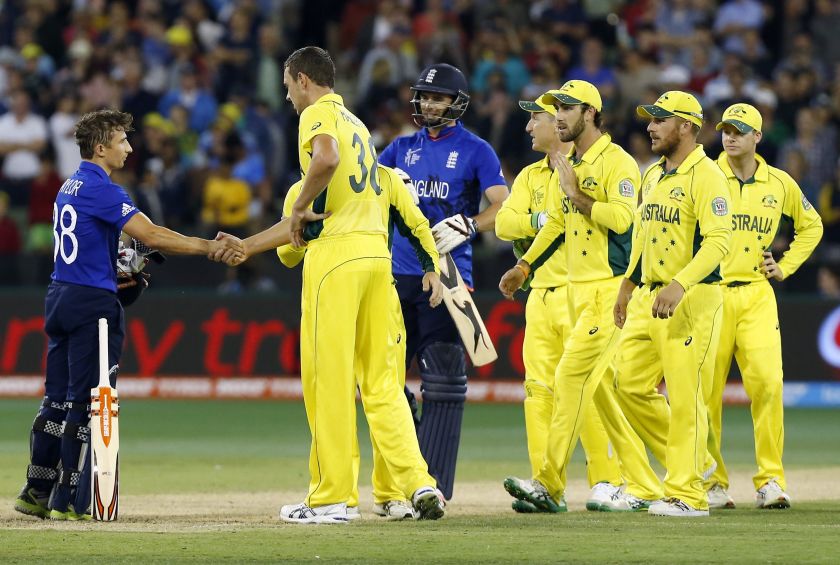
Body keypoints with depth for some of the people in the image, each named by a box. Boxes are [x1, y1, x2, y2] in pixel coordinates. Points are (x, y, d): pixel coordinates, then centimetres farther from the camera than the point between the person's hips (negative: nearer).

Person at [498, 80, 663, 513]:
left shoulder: (617, 162, -10)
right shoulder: (568, 165, 16)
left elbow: (622, 218, -23)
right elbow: (558, 222, 27)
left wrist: (576, 195, -17)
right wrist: (524, 267, 25)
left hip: (609, 287, -9)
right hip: (577, 288, 9)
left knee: (572, 375, -14)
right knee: (601, 386, 9)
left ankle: (550, 485, -15)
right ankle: (643, 485, 15)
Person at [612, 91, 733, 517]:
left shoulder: (705, 176, -11)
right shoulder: (652, 177, 16)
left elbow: (718, 242, -20)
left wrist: (679, 285, -29)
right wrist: (627, 286, 24)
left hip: (691, 300, -9)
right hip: (647, 299, 9)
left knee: (684, 396, -9)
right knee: (630, 385, 7)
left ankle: (687, 494, -5)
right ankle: (689, 460, 22)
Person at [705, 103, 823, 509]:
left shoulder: (780, 184, 8)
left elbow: (811, 225, 24)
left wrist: (786, 266, 13)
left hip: (757, 295, 2)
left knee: (767, 384, -11)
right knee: (706, 391, -2)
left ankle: (770, 480, -4)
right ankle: (712, 483, 8)